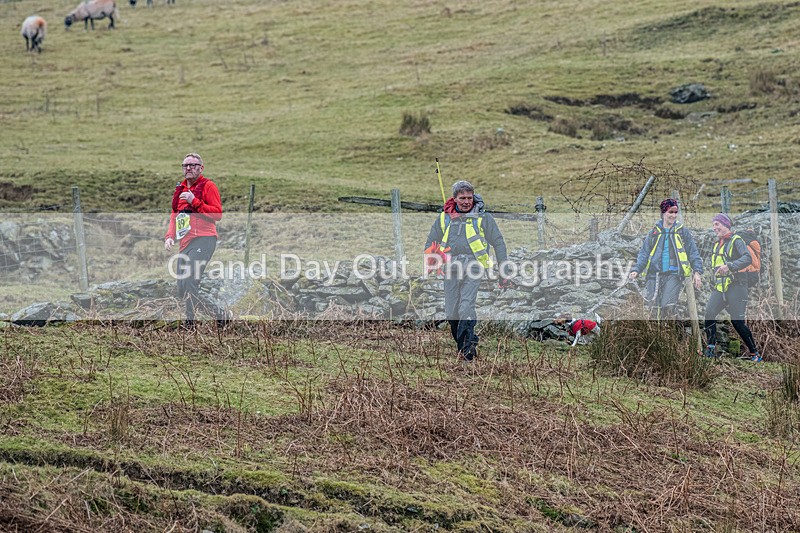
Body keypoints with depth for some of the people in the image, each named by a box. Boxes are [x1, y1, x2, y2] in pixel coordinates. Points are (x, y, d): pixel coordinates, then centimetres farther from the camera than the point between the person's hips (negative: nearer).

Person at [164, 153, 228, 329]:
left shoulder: (208, 186, 1)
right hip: (184, 243, 8)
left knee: (189, 284, -21)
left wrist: (194, 201, -14)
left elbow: (218, 214, -9)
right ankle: (219, 313, 16)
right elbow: (174, 215, 26)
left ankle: (189, 324, -13)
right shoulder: (180, 189, 22)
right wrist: (170, 236, 9)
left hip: (203, 240, -8)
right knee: (182, 292, 5)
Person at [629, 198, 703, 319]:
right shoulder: (654, 233, 14)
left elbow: (693, 253, 10)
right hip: (654, 275, 3)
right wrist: (636, 270, -3)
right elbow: (644, 254, 12)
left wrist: (697, 272, -3)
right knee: (655, 308, -2)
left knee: (668, 307, -18)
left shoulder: (682, 232, 10)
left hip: (674, 275, -3)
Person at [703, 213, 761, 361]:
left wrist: (730, 266, -32)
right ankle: (711, 348, -4)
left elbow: (747, 259, -21)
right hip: (720, 287, 7)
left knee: (737, 321, -11)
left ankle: (754, 353, -1)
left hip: (735, 286, -7)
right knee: (709, 313, -11)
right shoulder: (717, 244, 20)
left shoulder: (736, 241, -5)